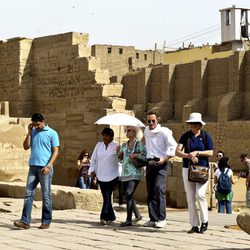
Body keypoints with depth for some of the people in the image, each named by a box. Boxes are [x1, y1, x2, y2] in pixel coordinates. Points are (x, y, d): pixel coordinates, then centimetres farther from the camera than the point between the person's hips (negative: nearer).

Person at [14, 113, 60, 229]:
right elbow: (26, 147, 7)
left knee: (46, 196, 2)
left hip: (45, 168, -4)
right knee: (28, 194, -1)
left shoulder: (52, 133, -2)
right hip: (33, 167, 5)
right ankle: (25, 221, -2)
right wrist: (29, 132, -1)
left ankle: (46, 222, 9)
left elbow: (55, 151, -5)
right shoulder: (32, 132, 13)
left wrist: (49, 165, -15)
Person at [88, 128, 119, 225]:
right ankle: (111, 217, 17)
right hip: (101, 176, 4)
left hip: (112, 176, -4)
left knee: (107, 196, -10)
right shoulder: (99, 145, 10)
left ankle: (104, 217, -14)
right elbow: (94, 159, 14)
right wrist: (92, 170, 4)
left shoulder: (116, 147, -2)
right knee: (106, 196, 6)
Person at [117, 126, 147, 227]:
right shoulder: (124, 145, 15)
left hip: (134, 174, -7)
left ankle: (128, 220, -16)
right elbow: (120, 158, 24)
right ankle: (138, 215, 31)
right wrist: (118, 152, 6)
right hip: (124, 175, 7)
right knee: (128, 196, 12)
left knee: (128, 195, -18)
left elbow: (145, 157, -9)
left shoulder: (139, 144, -3)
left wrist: (136, 155, -18)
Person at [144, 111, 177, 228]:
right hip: (149, 163, 7)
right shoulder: (146, 131, 13)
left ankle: (161, 219, -14)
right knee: (150, 191, 5)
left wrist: (165, 158, -18)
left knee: (159, 190, -16)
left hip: (160, 163, -7)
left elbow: (174, 147, -9)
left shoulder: (164, 132, -8)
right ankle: (153, 219, 9)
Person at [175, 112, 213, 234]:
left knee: (200, 194, -17)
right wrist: (189, 156, -21)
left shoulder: (206, 136, 0)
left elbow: (210, 152, -2)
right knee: (190, 197, 1)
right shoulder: (185, 136, 5)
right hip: (188, 168, 3)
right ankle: (194, 225, 6)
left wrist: (197, 153, -16)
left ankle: (204, 221, 2)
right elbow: (178, 151, -3)